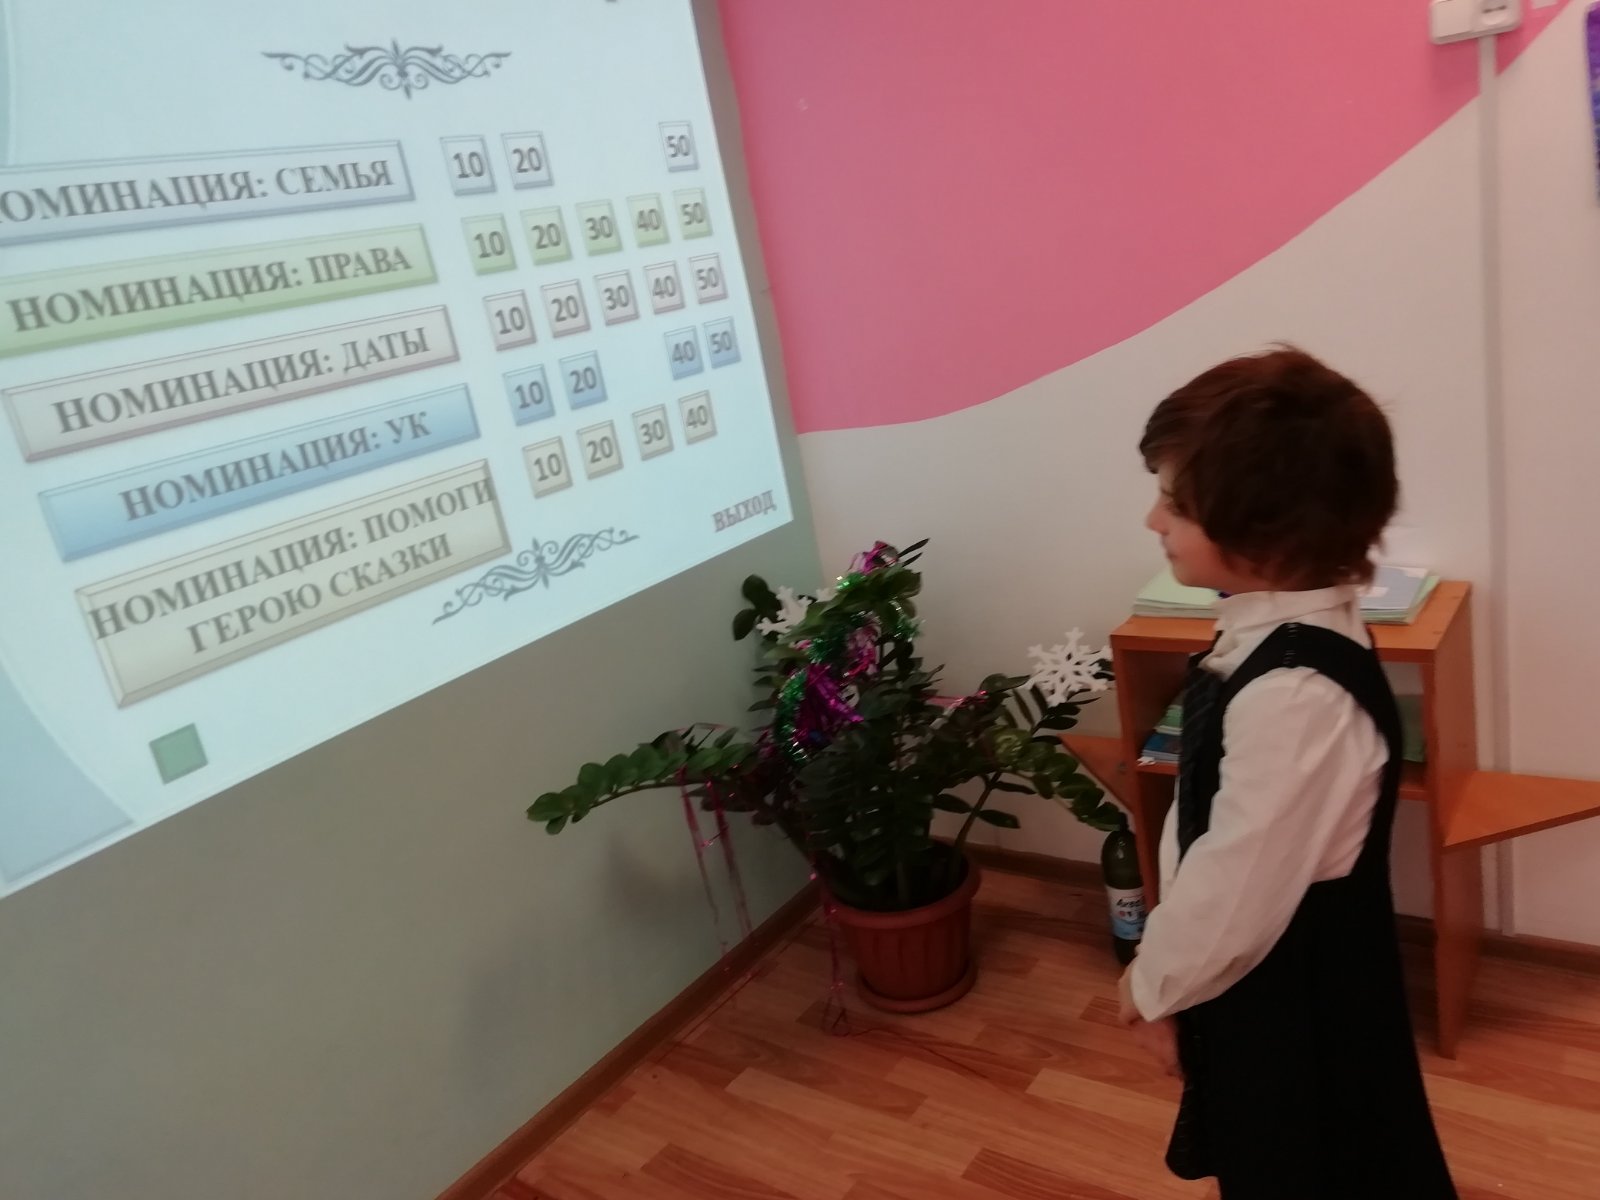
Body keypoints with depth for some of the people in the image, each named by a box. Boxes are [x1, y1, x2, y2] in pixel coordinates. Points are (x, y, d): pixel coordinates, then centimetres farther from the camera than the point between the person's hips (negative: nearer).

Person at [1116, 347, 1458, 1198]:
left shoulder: (1296, 695, -35)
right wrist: (1168, 968, 10)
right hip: (1265, 987, 8)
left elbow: (1235, 900, -27)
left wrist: (1153, 983, -9)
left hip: (1297, 1015, -8)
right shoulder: (1276, 634, -5)